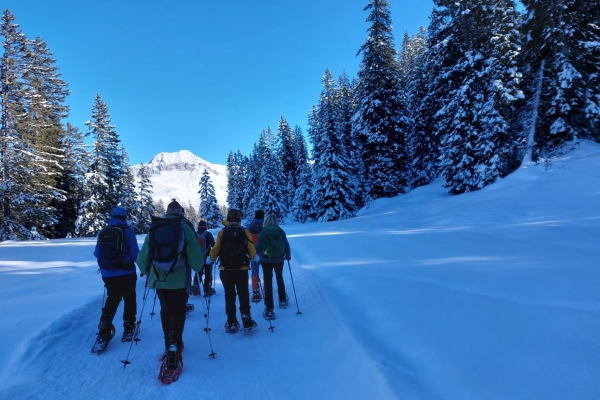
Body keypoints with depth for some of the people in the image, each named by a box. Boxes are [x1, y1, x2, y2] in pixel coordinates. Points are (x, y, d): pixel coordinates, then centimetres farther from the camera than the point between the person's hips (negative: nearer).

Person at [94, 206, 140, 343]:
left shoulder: (103, 232, 1)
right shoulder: (128, 230, -10)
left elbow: (97, 253, 9)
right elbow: (134, 252, -14)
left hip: (108, 274, 4)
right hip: (126, 273, -4)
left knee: (112, 299, 20)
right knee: (129, 299, 12)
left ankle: (104, 329, 15)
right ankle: (128, 329, 17)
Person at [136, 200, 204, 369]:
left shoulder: (154, 229, 3)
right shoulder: (185, 229, -6)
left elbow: (142, 257, 6)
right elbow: (196, 256, -9)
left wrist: (148, 272, 24)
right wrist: (198, 267, 11)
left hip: (158, 279, 4)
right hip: (178, 280, -3)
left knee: (166, 310, 22)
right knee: (177, 313, 7)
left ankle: (170, 345, 32)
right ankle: (174, 346, -9)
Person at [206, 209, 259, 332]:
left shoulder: (222, 232, -6)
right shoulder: (245, 232, -5)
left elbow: (215, 249, -6)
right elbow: (252, 252, -4)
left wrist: (210, 259, 15)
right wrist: (255, 258, 19)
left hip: (225, 270, 1)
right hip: (242, 270, 0)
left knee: (229, 296, 12)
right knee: (243, 294, 14)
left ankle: (231, 323, 17)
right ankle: (246, 317, 2)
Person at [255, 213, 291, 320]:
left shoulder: (262, 233, -8)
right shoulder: (281, 232, -6)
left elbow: (258, 249, -8)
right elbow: (287, 245, -4)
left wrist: (261, 255, 12)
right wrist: (288, 256, 13)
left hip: (266, 261, -1)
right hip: (279, 260, 2)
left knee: (268, 283, 5)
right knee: (280, 278, 26)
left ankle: (269, 310, 2)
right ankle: (283, 301, 38)